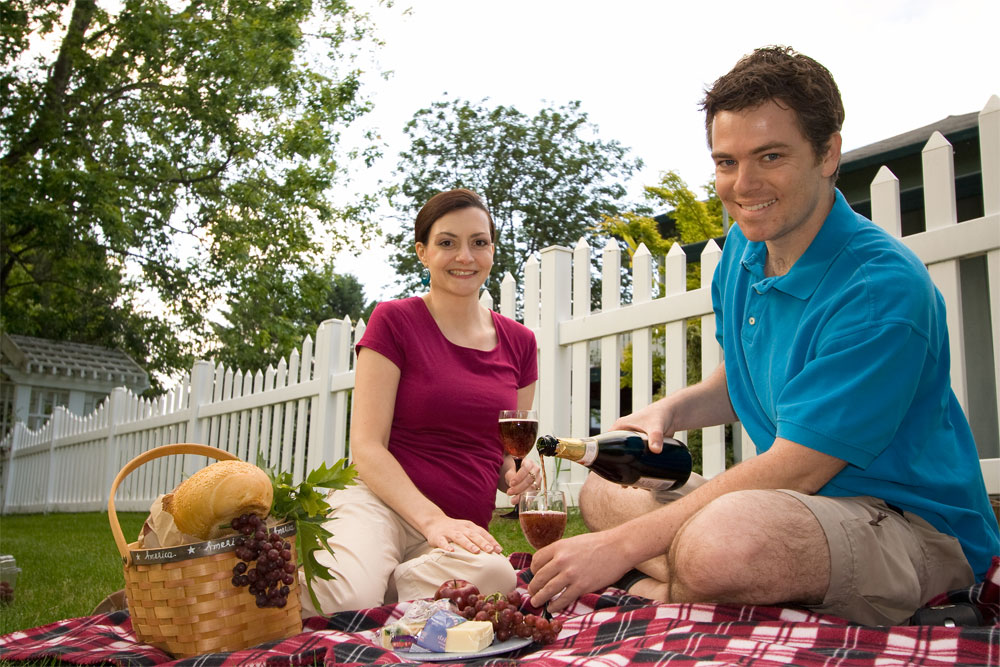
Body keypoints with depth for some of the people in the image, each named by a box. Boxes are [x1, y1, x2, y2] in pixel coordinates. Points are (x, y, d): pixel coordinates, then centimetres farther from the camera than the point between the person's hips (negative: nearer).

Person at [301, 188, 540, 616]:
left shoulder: (518, 342, 13)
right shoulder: (395, 321, 0)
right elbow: (366, 447, -6)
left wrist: (518, 475, -4)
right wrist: (431, 518, -20)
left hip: (463, 527, 4)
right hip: (382, 504, -4)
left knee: (494, 574, -34)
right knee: (346, 601, -37)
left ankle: (383, 583, -9)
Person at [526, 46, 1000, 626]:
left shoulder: (883, 287, -23)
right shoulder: (744, 248, 4)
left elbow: (793, 470, -24)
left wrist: (621, 545, -24)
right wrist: (668, 412, -5)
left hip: (914, 523, -9)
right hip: (803, 497, 9)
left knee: (724, 541, -39)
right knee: (602, 490, 8)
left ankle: (651, 590, -8)